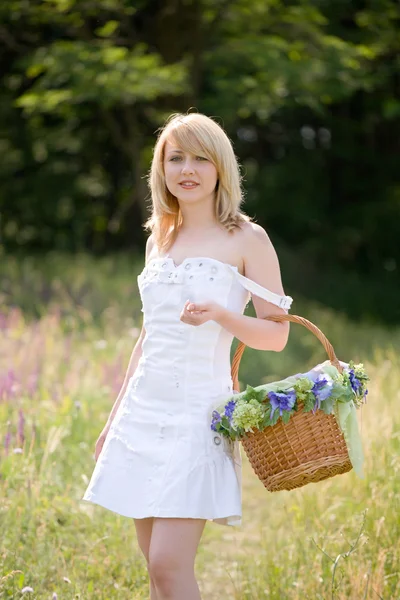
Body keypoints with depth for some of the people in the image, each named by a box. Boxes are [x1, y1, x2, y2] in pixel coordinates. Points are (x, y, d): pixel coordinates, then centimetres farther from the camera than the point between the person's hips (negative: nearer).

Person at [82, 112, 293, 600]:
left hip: (198, 412, -6)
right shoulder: (159, 238, 14)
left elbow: (276, 334, -3)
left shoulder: (246, 239, -3)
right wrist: (113, 420, 21)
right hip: (143, 410, 6)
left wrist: (219, 314, -21)